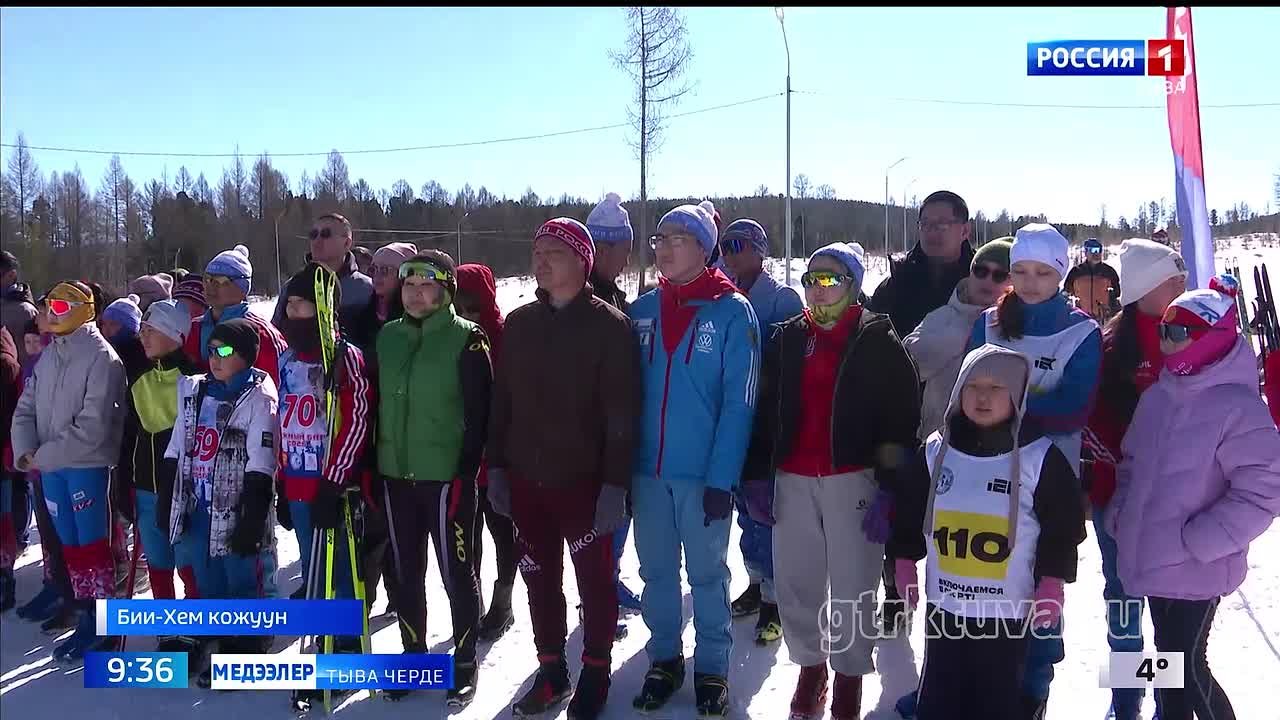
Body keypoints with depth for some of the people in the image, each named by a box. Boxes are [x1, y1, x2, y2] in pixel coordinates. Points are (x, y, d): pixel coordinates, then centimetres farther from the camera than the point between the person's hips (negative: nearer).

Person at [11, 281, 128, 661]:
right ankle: (87, 612, 23)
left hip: (86, 465, -7)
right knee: (70, 542, 12)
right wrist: (26, 451, -5)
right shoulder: (47, 357, 10)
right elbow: (25, 409, 11)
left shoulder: (102, 358, -12)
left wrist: (44, 456, -14)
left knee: (92, 543, -1)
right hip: (51, 467, 7)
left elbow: (92, 426, -17)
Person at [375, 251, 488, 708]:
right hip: (396, 474, 5)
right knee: (406, 572, 15)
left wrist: (467, 469, -14)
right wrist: (372, 465, 10)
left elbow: (479, 411, -10)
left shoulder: (466, 338, -8)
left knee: (456, 572, 6)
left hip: (447, 475, -5)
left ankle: (464, 662, 21)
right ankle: (414, 654, 32)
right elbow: (376, 402, 13)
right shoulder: (386, 337, 7)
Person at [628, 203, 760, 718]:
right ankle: (664, 659, 31)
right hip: (648, 469, 4)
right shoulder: (641, 310, 5)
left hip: (703, 473, -4)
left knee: (707, 573, 10)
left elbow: (738, 402, -10)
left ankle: (712, 668, 26)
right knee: (656, 571, 14)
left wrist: (721, 478, -15)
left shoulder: (733, 312, -7)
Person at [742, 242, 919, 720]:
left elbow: (901, 419, -7)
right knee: (795, 582, 10)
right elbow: (765, 412, 12)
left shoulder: (878, 342, -3)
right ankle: (810, 667, 29)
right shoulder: (786, 339, 9)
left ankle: (849, 677, 22)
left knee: (851, 587, 4)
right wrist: (757, 477, 7)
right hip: (792, 481, 4)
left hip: (853, 479, -4)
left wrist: (889, 490, -12)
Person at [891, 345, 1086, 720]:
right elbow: (908, 511, 9)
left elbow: (1063, 525, -4)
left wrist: (1051, 583, -8)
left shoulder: (1040, 455, -10)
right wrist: (904, 561, 7)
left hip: (1008, 611, -3)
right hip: (944, 605, 3)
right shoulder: (936, 450, -2)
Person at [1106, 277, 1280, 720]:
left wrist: (1194, 541, -19)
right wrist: (1120, 513, 6)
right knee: (1168, 655, 19)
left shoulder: (1239, 407, -16)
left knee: (1186, 666, 1)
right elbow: (1133, 463, 18)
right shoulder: (1158, 396, 6)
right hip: (1151, 559, 7)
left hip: (1196, 570, -7)